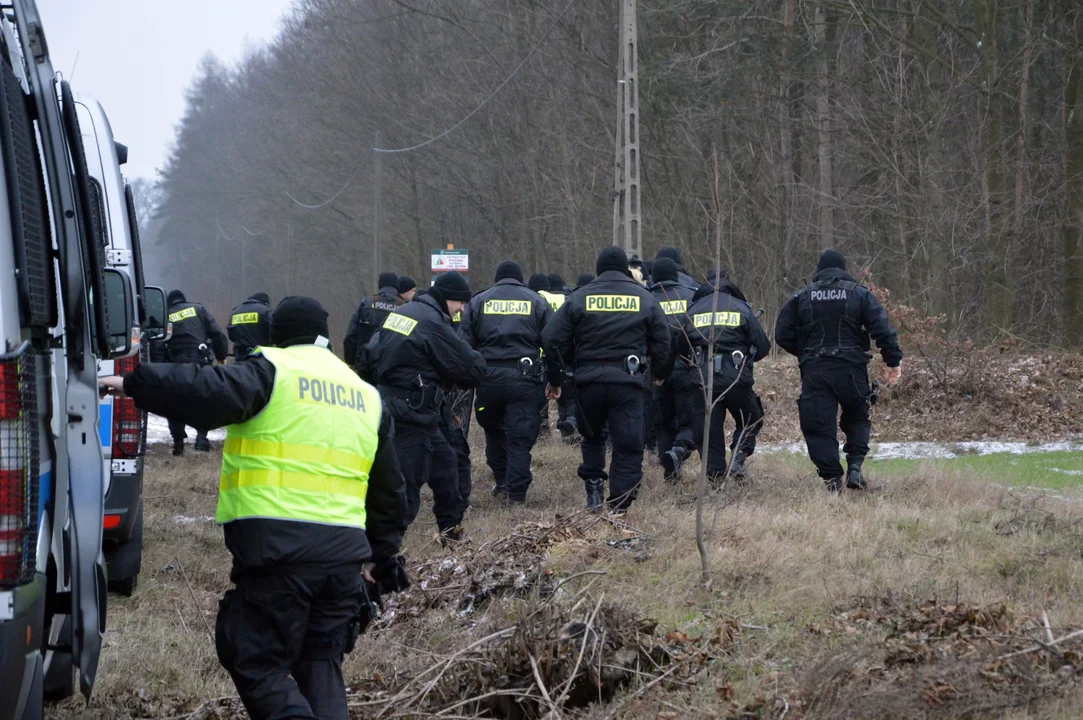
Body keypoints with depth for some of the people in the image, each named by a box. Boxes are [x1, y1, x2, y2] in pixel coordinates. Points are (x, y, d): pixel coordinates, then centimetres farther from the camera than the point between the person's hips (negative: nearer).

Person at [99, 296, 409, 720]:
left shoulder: (272, 371, 1)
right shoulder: (366, 396, 22)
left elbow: (212, 394, -18)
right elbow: (389, 489, 29)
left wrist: (134, 384, -11)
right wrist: (381, 554, 40)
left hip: (278, 544, -6)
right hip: (344, 552, 6)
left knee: (258, 665, -1)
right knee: (321, 665, 15)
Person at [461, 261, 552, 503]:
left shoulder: (478, 302, 10)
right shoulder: (537, 302, 8)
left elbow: (465, 344, 5)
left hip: (488, 377, 1)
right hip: (524, 378, -1)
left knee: (494, 430, 21)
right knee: (521, 437, 0)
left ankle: (501, 481, 22)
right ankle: (517, 494, -3)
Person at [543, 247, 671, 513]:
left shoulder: (579, 298, 6)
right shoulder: (644, 298, 6)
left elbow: (552, 340, 4)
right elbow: (662, 341, 11)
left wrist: (555, 379, 15)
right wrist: (660, 373, 28)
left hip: (588, 381, 1)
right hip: (627, 380, -1)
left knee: (592, 437, 23)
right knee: (628, 444, 2)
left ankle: (593, 487, 12)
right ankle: (620, 505, -4)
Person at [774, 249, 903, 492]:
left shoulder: (802, 297, 7)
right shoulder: (859, 294, 3)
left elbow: (783, 335, 8)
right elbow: (883, 329, -5)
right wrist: (894, 361, -1)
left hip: (814, 371, 0)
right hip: (851, 369, 0)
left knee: (818, 426, 4)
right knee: (857, 418, 18)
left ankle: (832, 477, -4)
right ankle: (855, 466, 0)